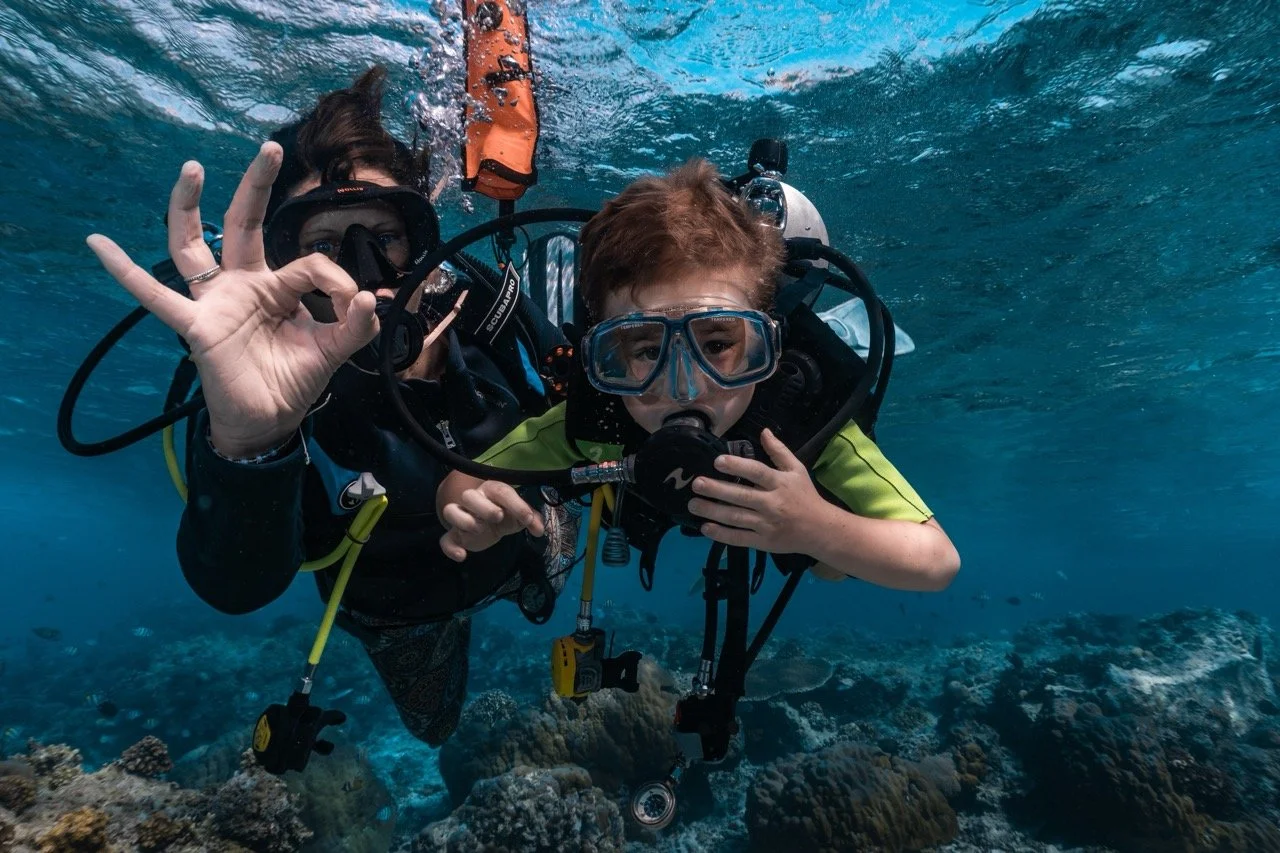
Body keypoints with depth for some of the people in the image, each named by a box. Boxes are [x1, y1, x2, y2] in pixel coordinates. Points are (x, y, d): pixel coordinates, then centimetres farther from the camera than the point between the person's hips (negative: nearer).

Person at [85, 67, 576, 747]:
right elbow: (237, 588, -51)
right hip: (402, 605, -1)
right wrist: (245, 441, -69)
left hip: (517, 548, 2)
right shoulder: (274, 387, -36)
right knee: (435, 725, 30)